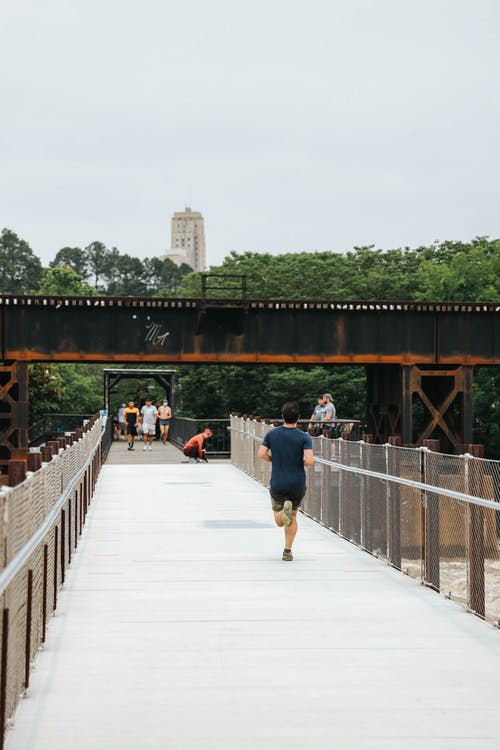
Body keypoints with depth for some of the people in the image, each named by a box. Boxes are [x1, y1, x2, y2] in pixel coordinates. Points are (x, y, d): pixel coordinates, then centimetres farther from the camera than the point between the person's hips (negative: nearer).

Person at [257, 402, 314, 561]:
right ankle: (287, 551, 12)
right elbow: (309, 461, -20)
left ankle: (284, 510, -23)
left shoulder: (272, 434, -2)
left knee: (279, 521, 12)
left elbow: (261, 454, -8)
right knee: (293, 516, 19)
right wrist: (301, 463, 4)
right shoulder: (304, 437, -9)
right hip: (298, 484, 0)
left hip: (277, 484, 0)